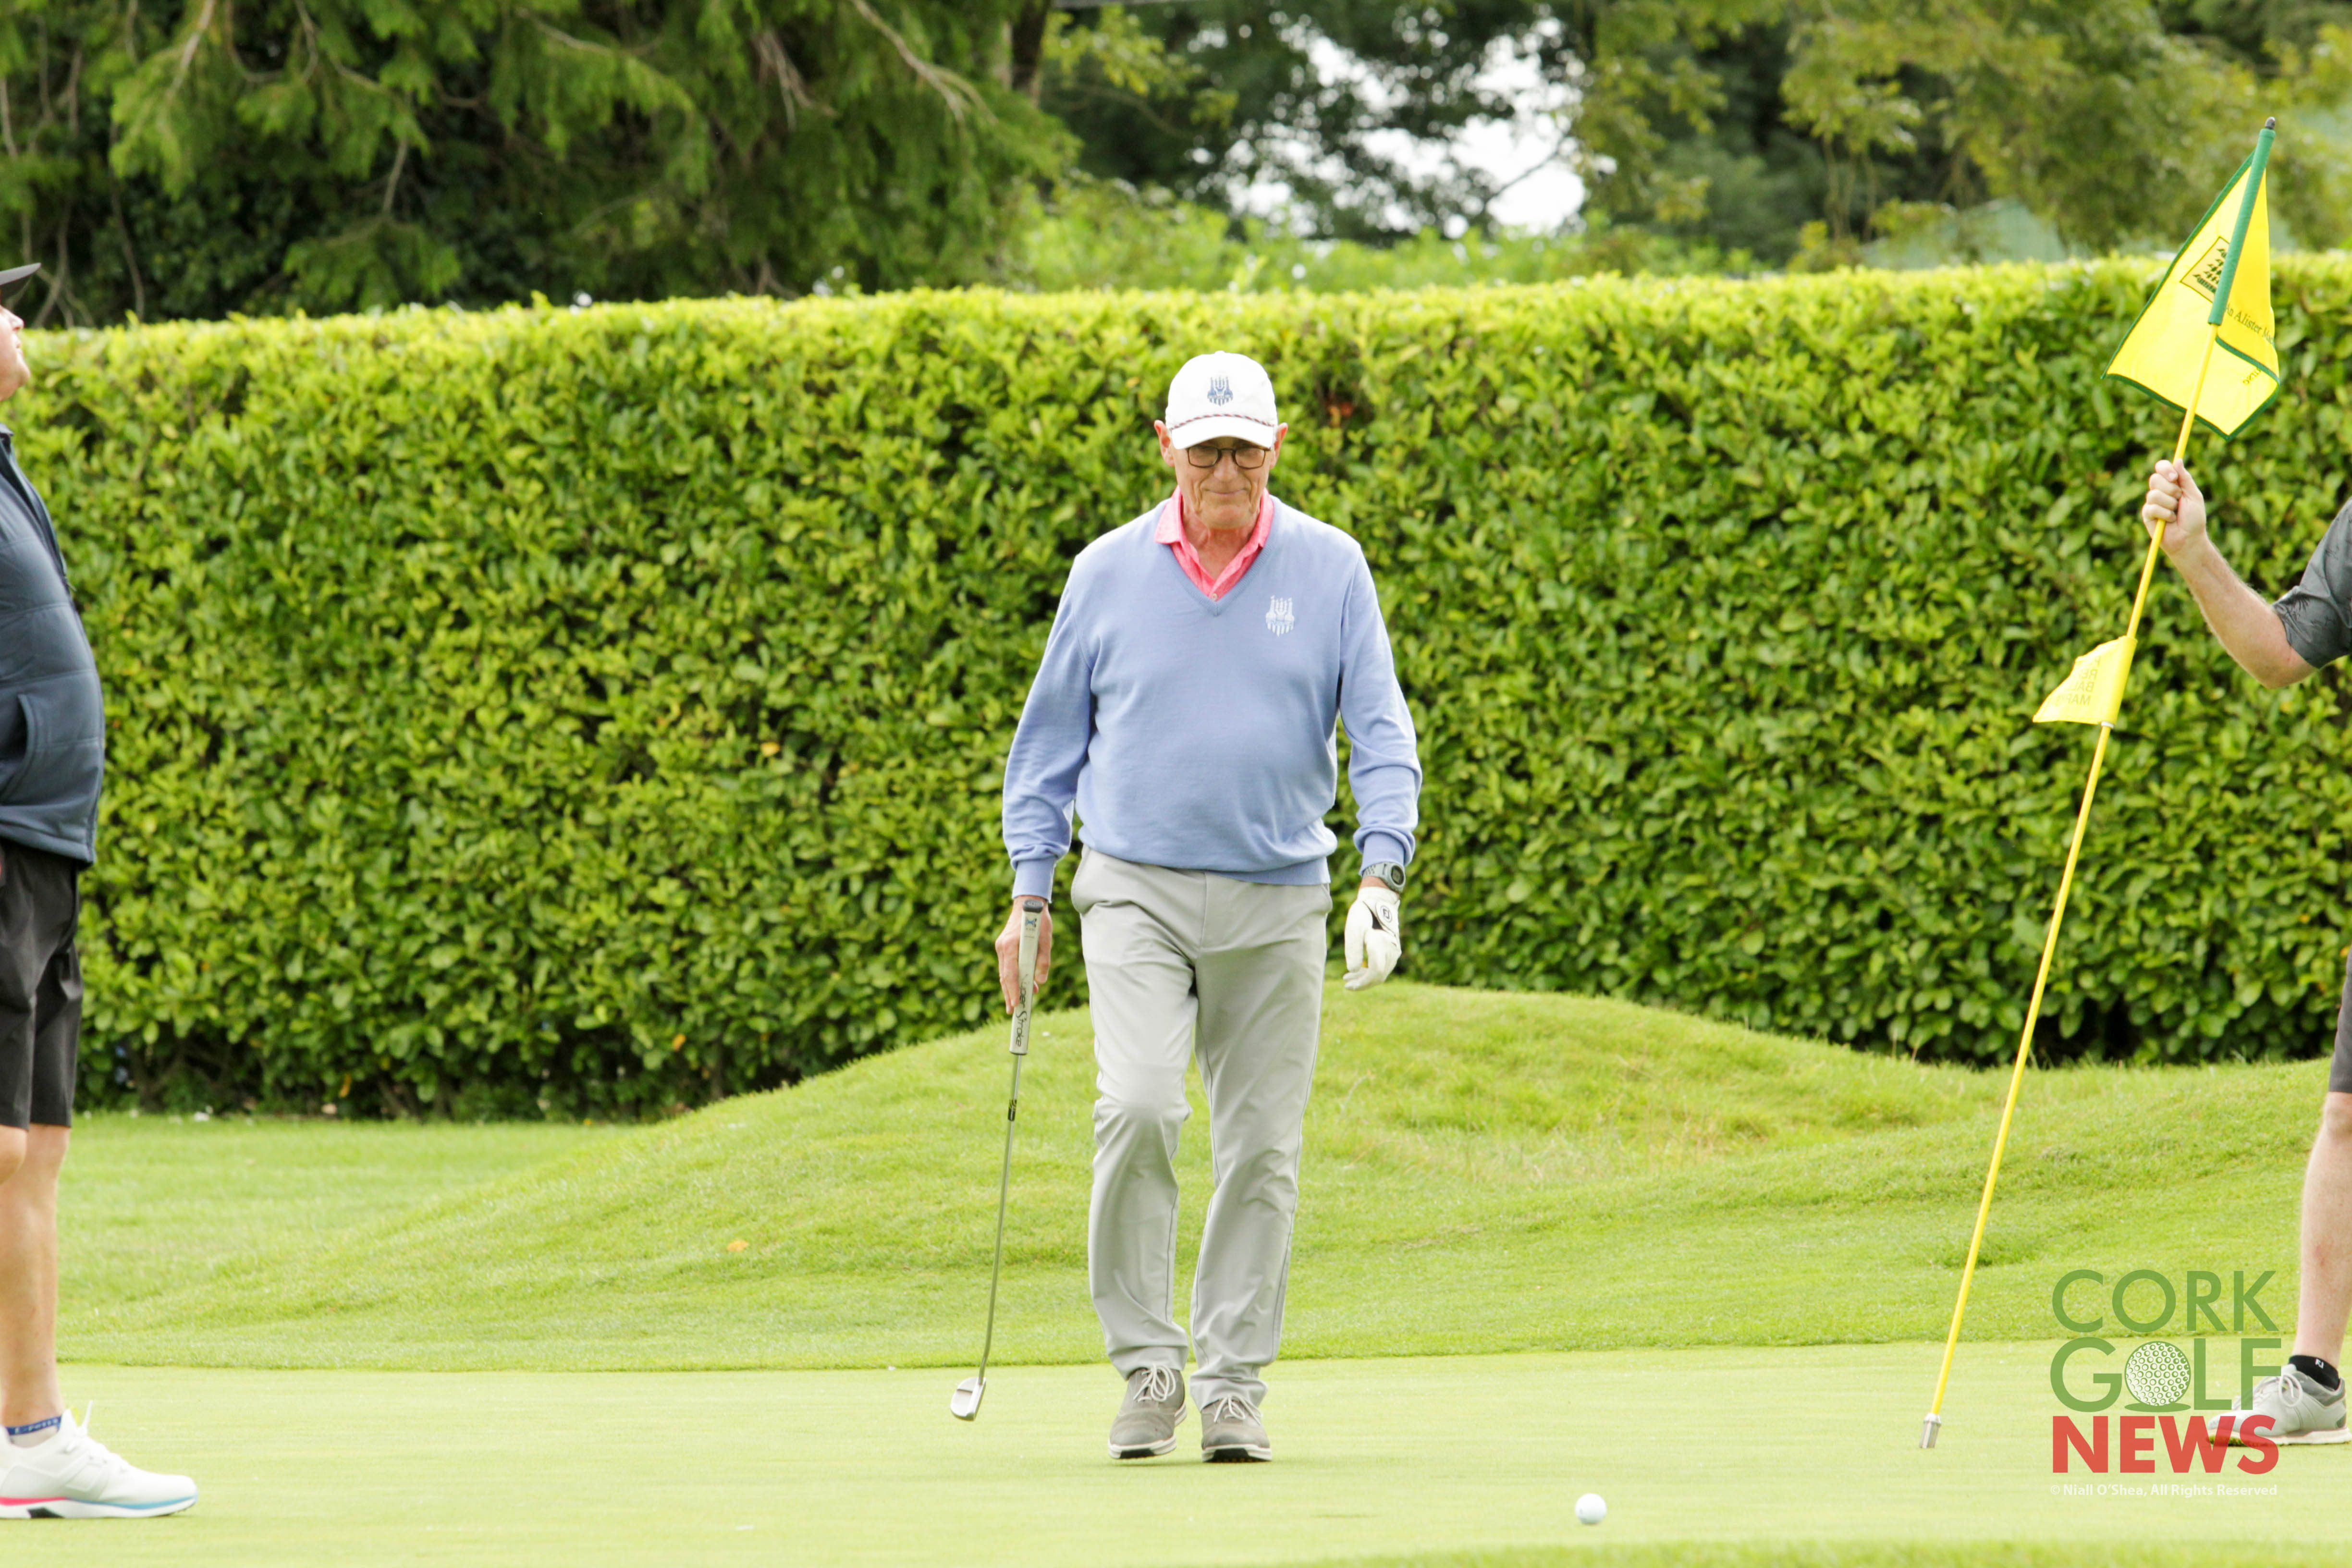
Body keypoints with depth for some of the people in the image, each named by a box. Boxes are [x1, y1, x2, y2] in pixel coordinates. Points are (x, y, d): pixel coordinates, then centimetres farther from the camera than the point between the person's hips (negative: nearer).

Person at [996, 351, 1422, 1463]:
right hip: (1137, 892, -1)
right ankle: (1147, 1365, -8)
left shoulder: (1330, 570, 2)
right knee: (1139, 1108, -19)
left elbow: (1380, 733, 0)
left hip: (1277, 904, 1)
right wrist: (1028, 890, 7)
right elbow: (1052, 736, 11)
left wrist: (1381, 876, -13)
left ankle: (1233, 1385, 11)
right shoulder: (1109, 572, 3)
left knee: (1262, 1149, 2)